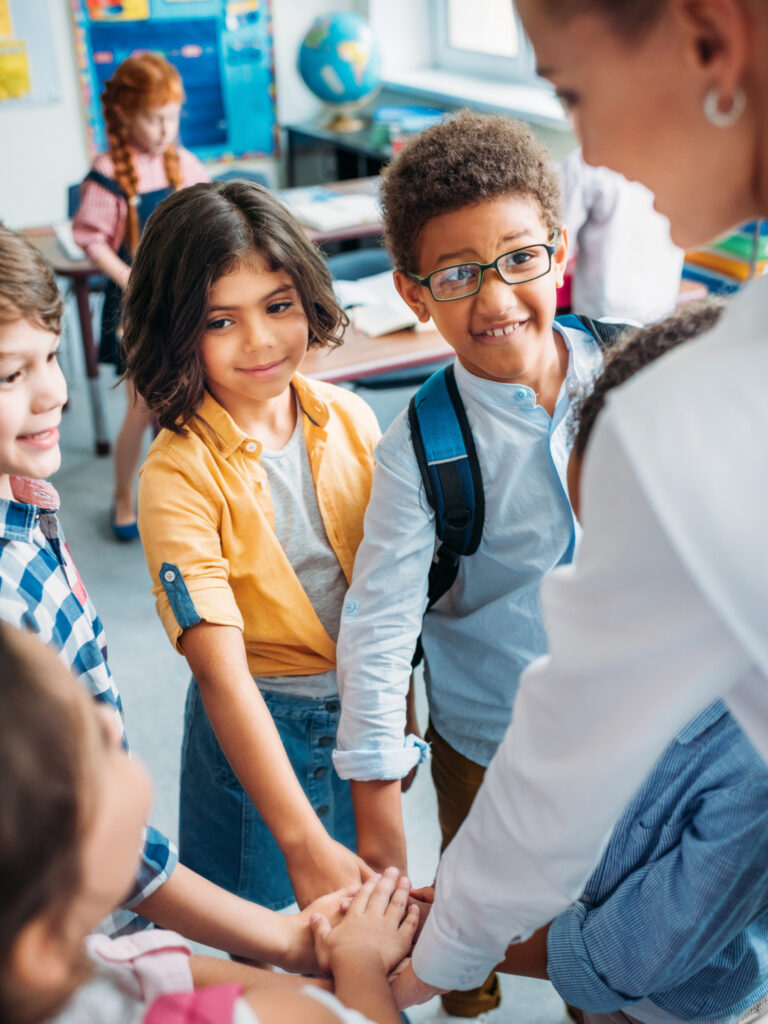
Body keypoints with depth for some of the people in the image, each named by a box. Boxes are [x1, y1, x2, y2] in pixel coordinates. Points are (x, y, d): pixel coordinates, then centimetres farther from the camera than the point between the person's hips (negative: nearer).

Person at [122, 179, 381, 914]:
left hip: (364, 709, 4)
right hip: (256, 727, -4)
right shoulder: (178, 474, -21)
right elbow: (220, 671, -28)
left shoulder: (350, 419, -6)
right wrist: (304, 842, -33)